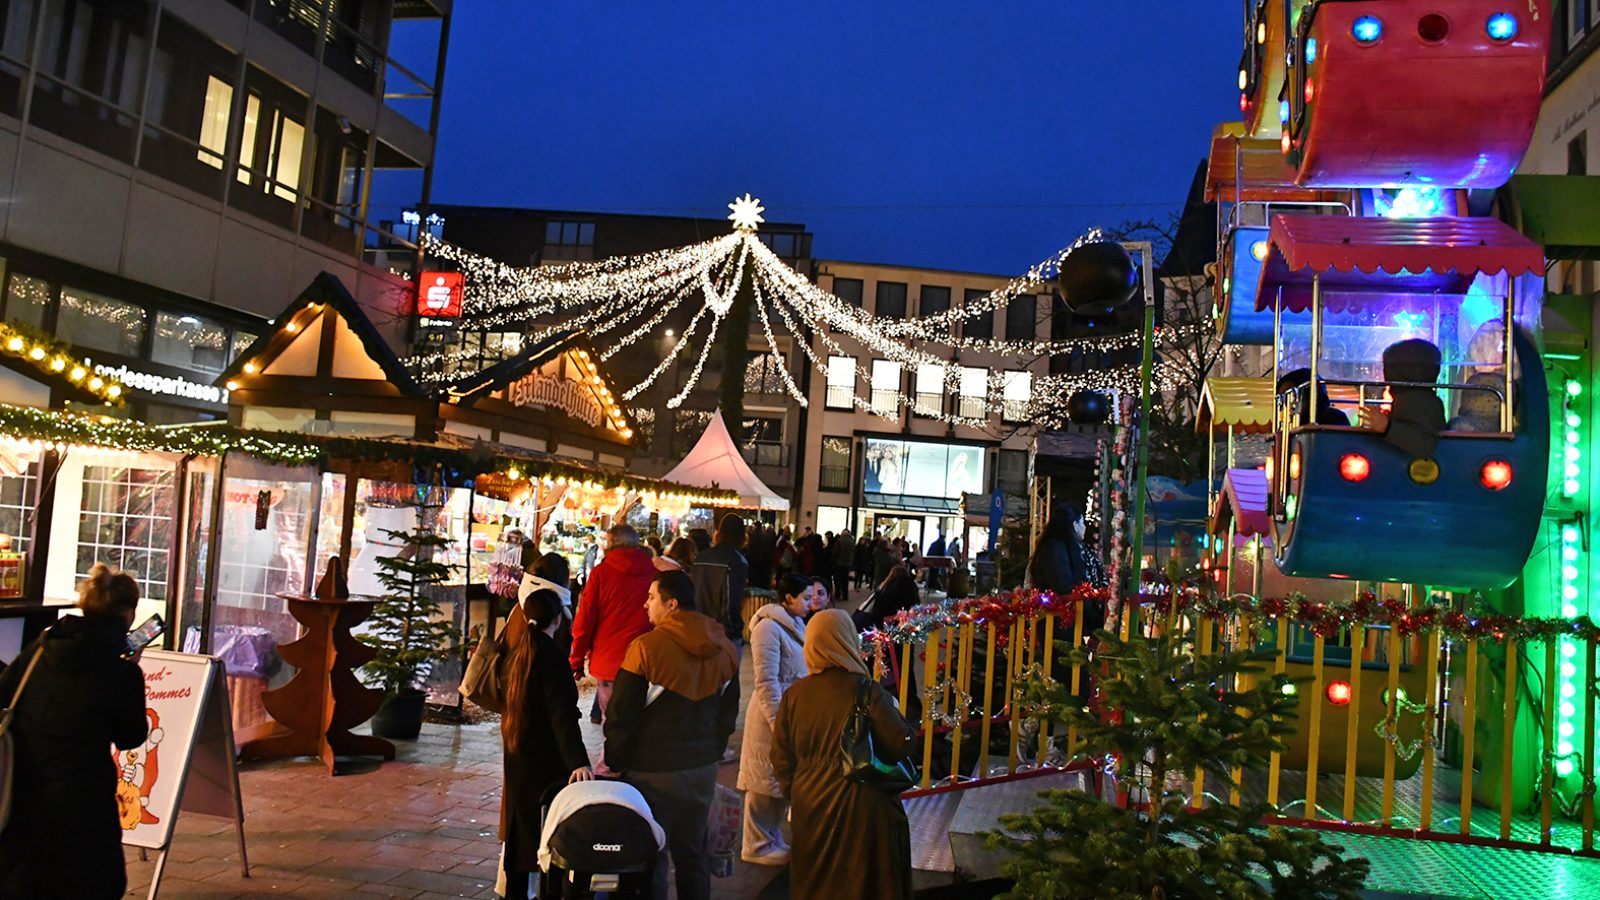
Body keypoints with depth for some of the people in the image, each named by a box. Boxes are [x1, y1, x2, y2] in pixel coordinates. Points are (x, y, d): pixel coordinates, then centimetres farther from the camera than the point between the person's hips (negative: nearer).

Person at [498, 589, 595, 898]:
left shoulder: (518, 649, 6)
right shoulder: (549, 653, -18)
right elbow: (562, 714, -28)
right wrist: (578, 761, -34)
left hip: (517, 756, 8)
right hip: (545, 760, -8)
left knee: (519, 832, 17)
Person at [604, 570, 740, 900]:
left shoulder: (646, 647, -16)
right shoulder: (723, 650, 2)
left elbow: (621, 716, -12)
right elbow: (728, 714, 12)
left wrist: (615, 762, 1)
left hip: (653, 773, -5)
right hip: (703, 770, 5)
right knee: (692, 855, 16)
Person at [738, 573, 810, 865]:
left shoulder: (796, 625, 10)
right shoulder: (768, 628, -19)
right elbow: (766, 682, -20)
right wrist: (779, 723, -20)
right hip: (773, 717, -9)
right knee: (766, 782, 3)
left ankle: (772, 838, 30)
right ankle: (757, 846, 17)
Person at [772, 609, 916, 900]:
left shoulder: (795, 694, -4)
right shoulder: (866, 692, -17)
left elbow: (781, 758, 2)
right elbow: (901, 745, -16)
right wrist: (892, 712, 3)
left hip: (810, 808, 4)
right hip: (859, 809, -4)